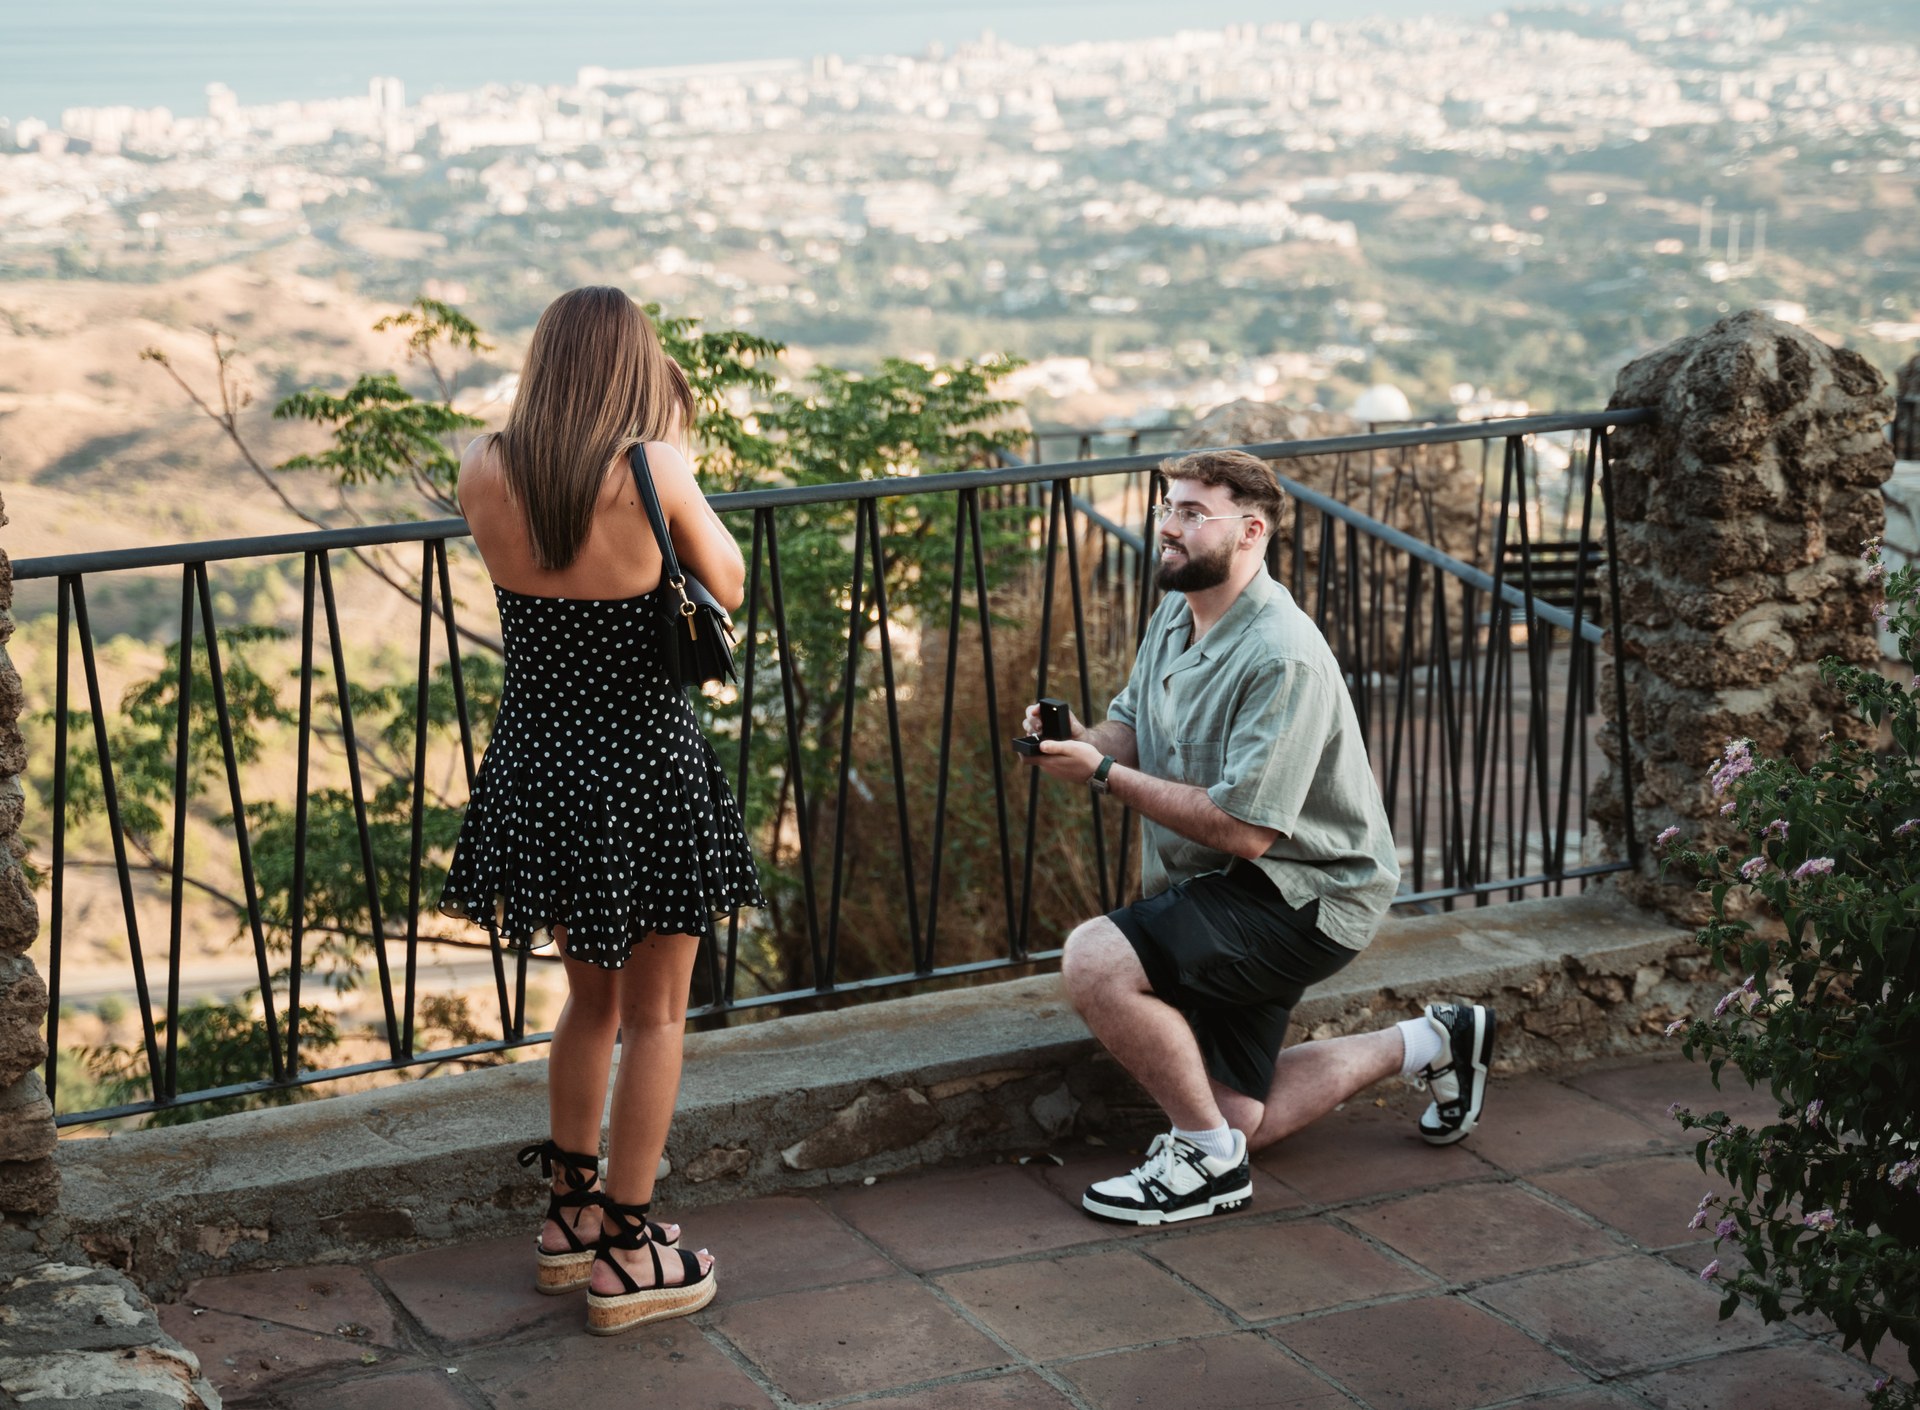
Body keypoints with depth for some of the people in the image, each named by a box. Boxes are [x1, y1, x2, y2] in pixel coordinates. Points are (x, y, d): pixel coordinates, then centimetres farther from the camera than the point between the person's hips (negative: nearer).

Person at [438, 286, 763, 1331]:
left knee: (589, 996, 24)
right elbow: (727, 587, -2)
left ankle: (568, 1218, 34)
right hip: (644, 766, -4)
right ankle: (626, 1254, 17)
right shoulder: (652, 470, -17)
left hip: (536, 766, 4)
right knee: (653, 1016, 11)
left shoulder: (485, 470, -6)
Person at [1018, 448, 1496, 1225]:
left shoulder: (1283, 658, -26)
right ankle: (1429, 1044, 32)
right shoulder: (1176, 617, 4)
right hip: (1223, 894, 9)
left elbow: (1241, 828, -29)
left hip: (1304, 898, -9)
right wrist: (1079, 739, -12)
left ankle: (1207, 1157, -10)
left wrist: (1102, 775, -27)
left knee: (1095, 960, -28)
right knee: (1242, 1122, 14)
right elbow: (1131, 728, 12)